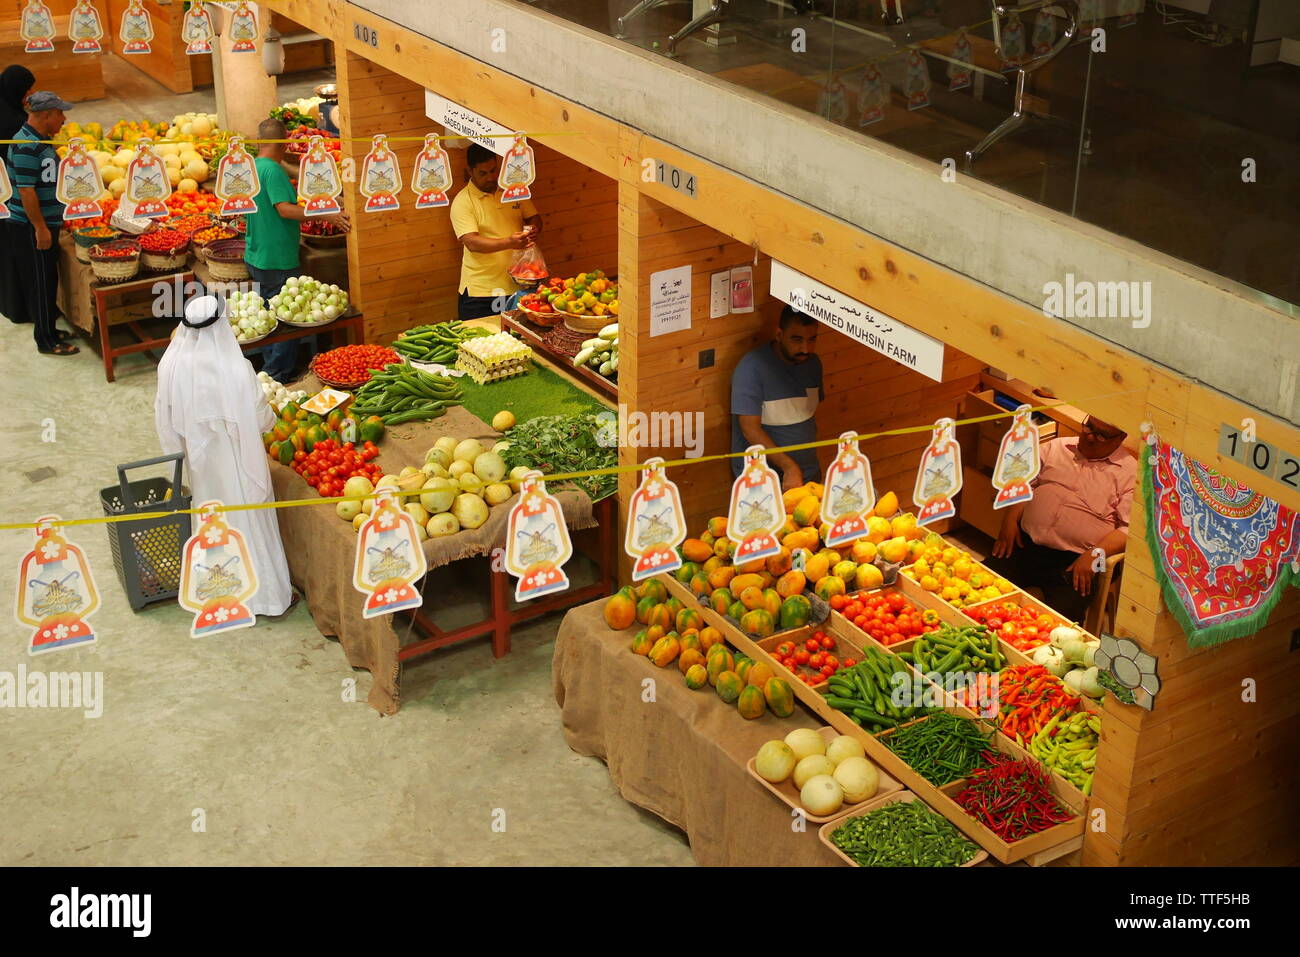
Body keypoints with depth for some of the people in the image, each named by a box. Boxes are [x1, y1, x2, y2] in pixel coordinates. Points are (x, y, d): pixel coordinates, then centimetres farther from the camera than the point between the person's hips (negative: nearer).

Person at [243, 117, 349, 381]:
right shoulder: (273, 170, -18)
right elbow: (284, 208, -28)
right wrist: (326, 215, -31)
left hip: (256, 258, 10)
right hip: (278, 260, -10)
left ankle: (270, 371, 25)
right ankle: (279, 376, 0)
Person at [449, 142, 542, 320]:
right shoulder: (462, 202, -8)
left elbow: (534, 218, 15)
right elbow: (472, 242, -18)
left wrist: (534, 230, -9)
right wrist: (509, 242, -31)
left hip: (517, 285, 4)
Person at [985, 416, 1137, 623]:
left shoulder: (1130, 472, 2)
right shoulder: (1057, 447, 16)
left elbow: (1129, 528, -6)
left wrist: (1094, 556, -19)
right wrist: (1010, 520, 3)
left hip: (1074, 561, -4)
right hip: (1026, 545, 4)